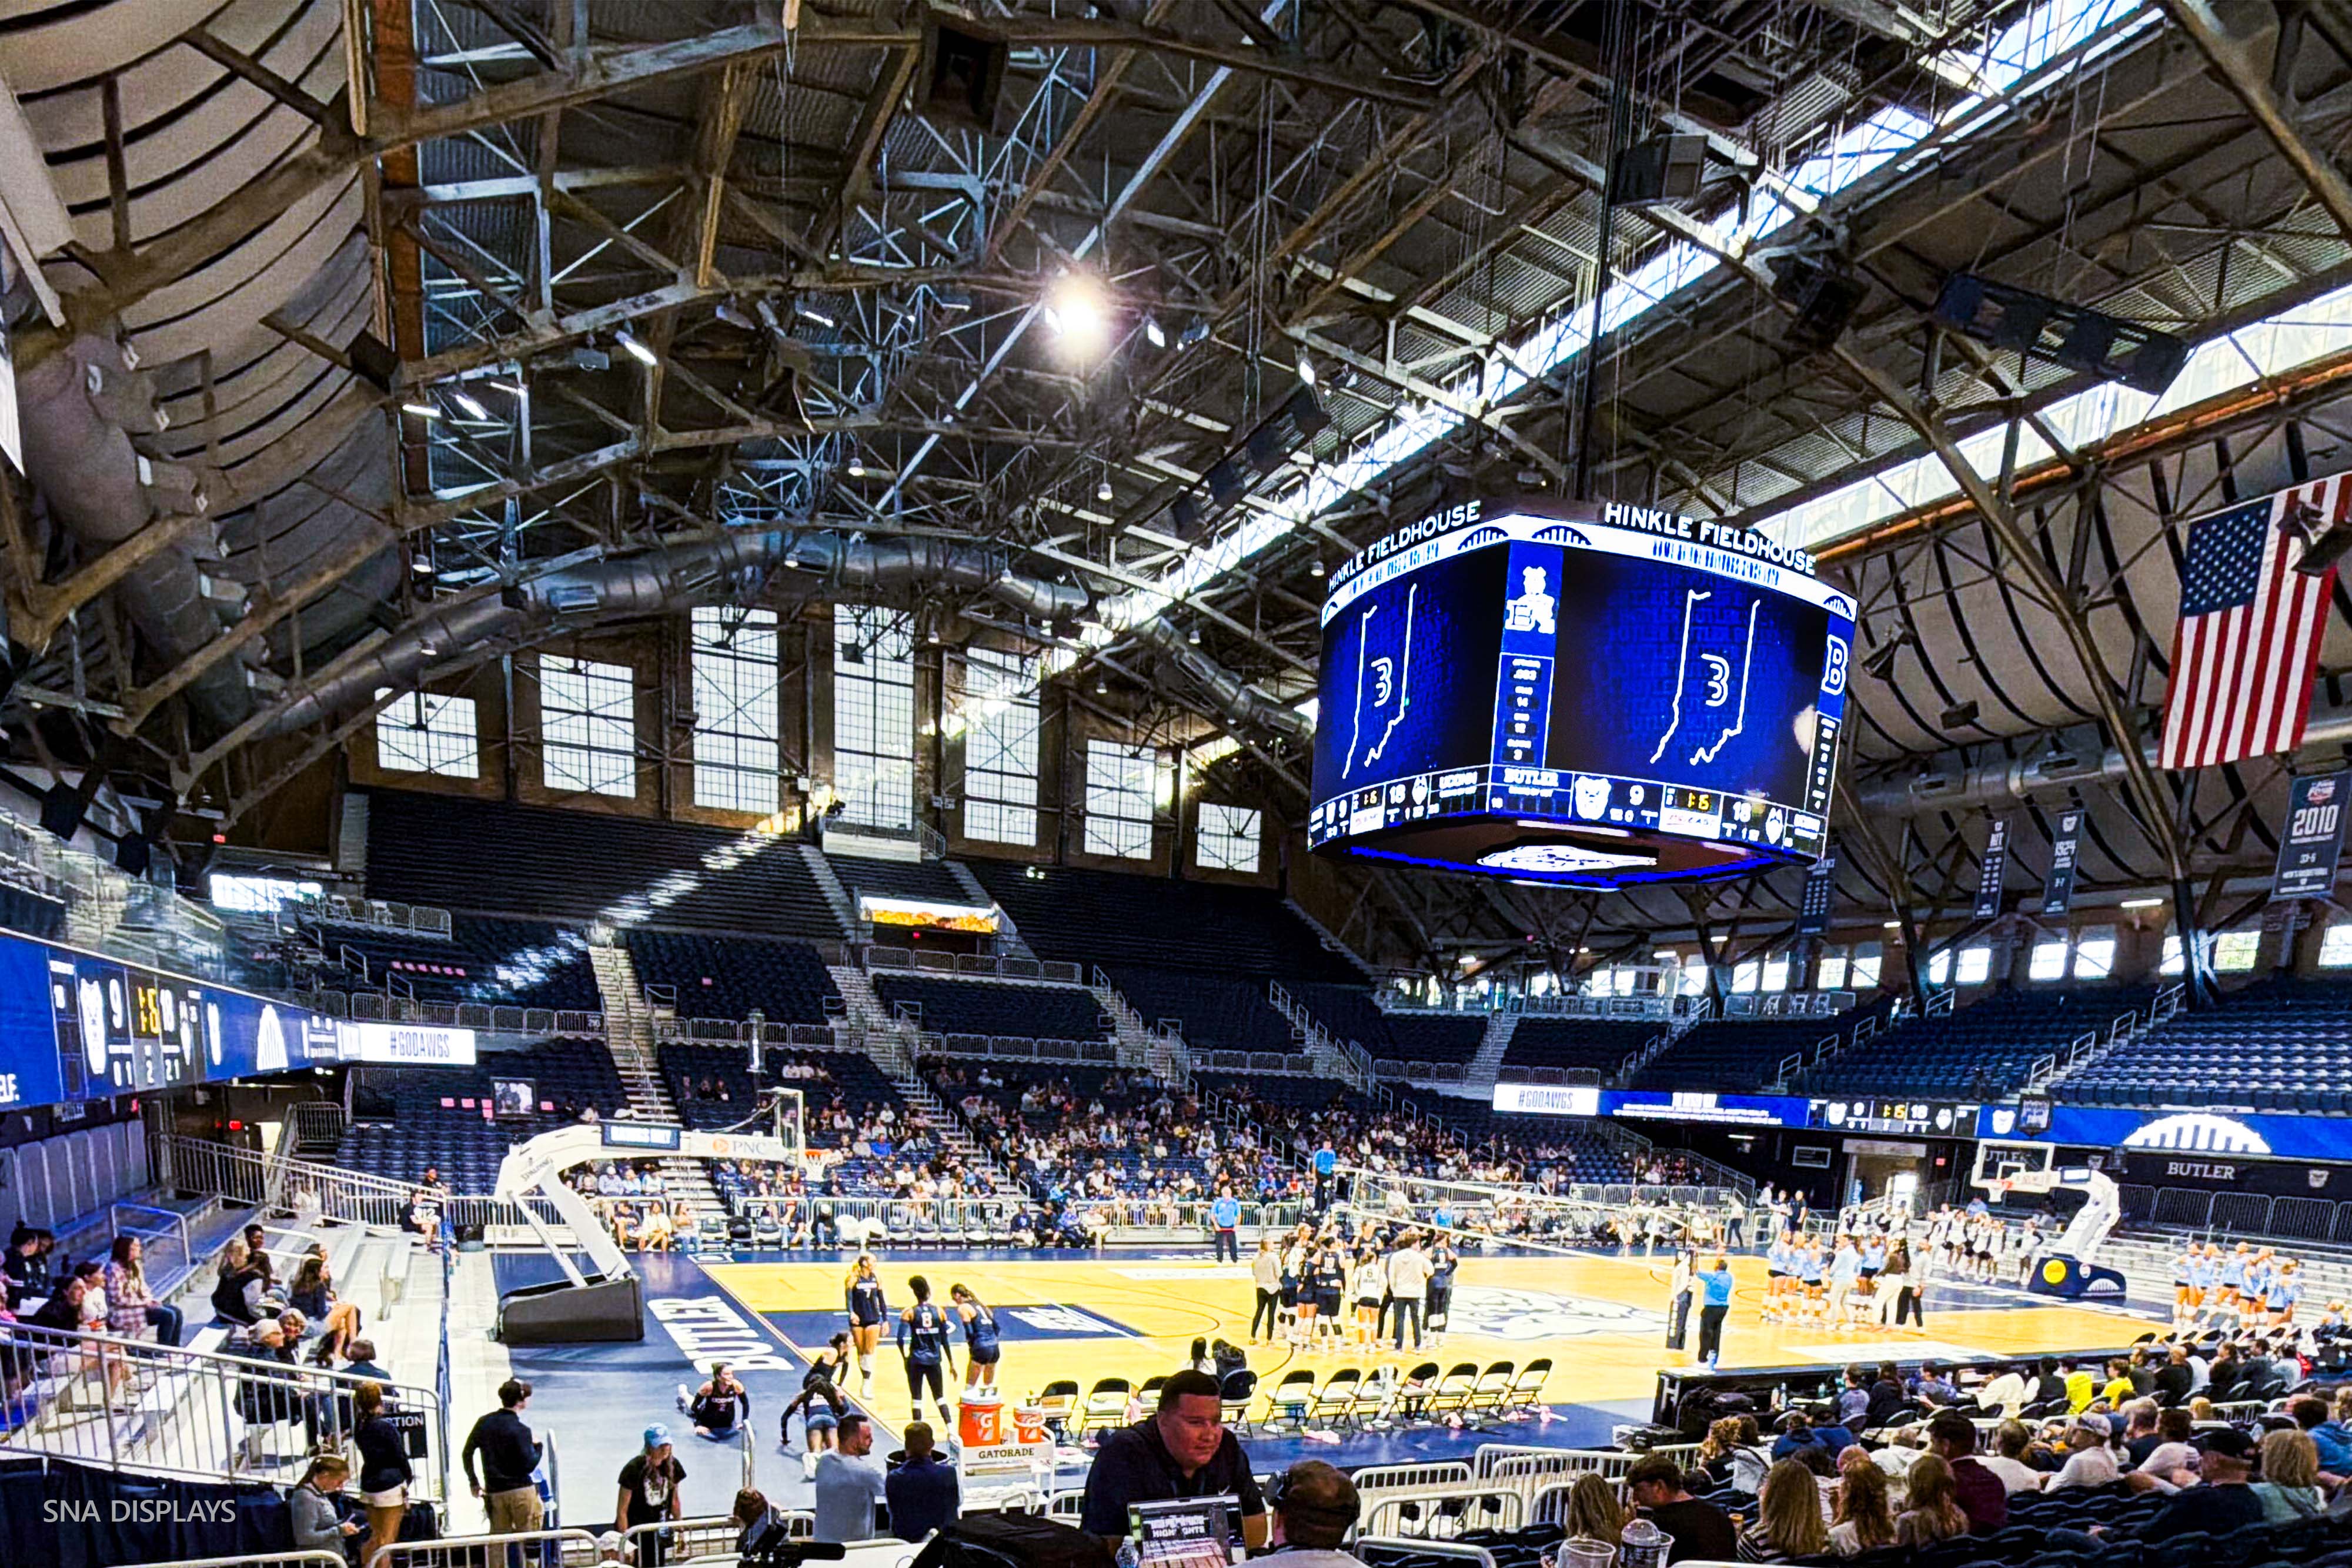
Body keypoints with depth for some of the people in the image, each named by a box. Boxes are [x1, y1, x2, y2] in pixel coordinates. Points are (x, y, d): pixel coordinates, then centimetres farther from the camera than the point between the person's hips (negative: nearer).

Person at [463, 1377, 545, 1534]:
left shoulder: (484, 1422, 5)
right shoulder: (521, 1430, -14)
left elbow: (467, 1454, 12)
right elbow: (529, 1465, -15)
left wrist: (474, 1483, 21)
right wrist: (537, 1446, 2)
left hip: (494, 1493, 6)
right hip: (521, 1491, -6)